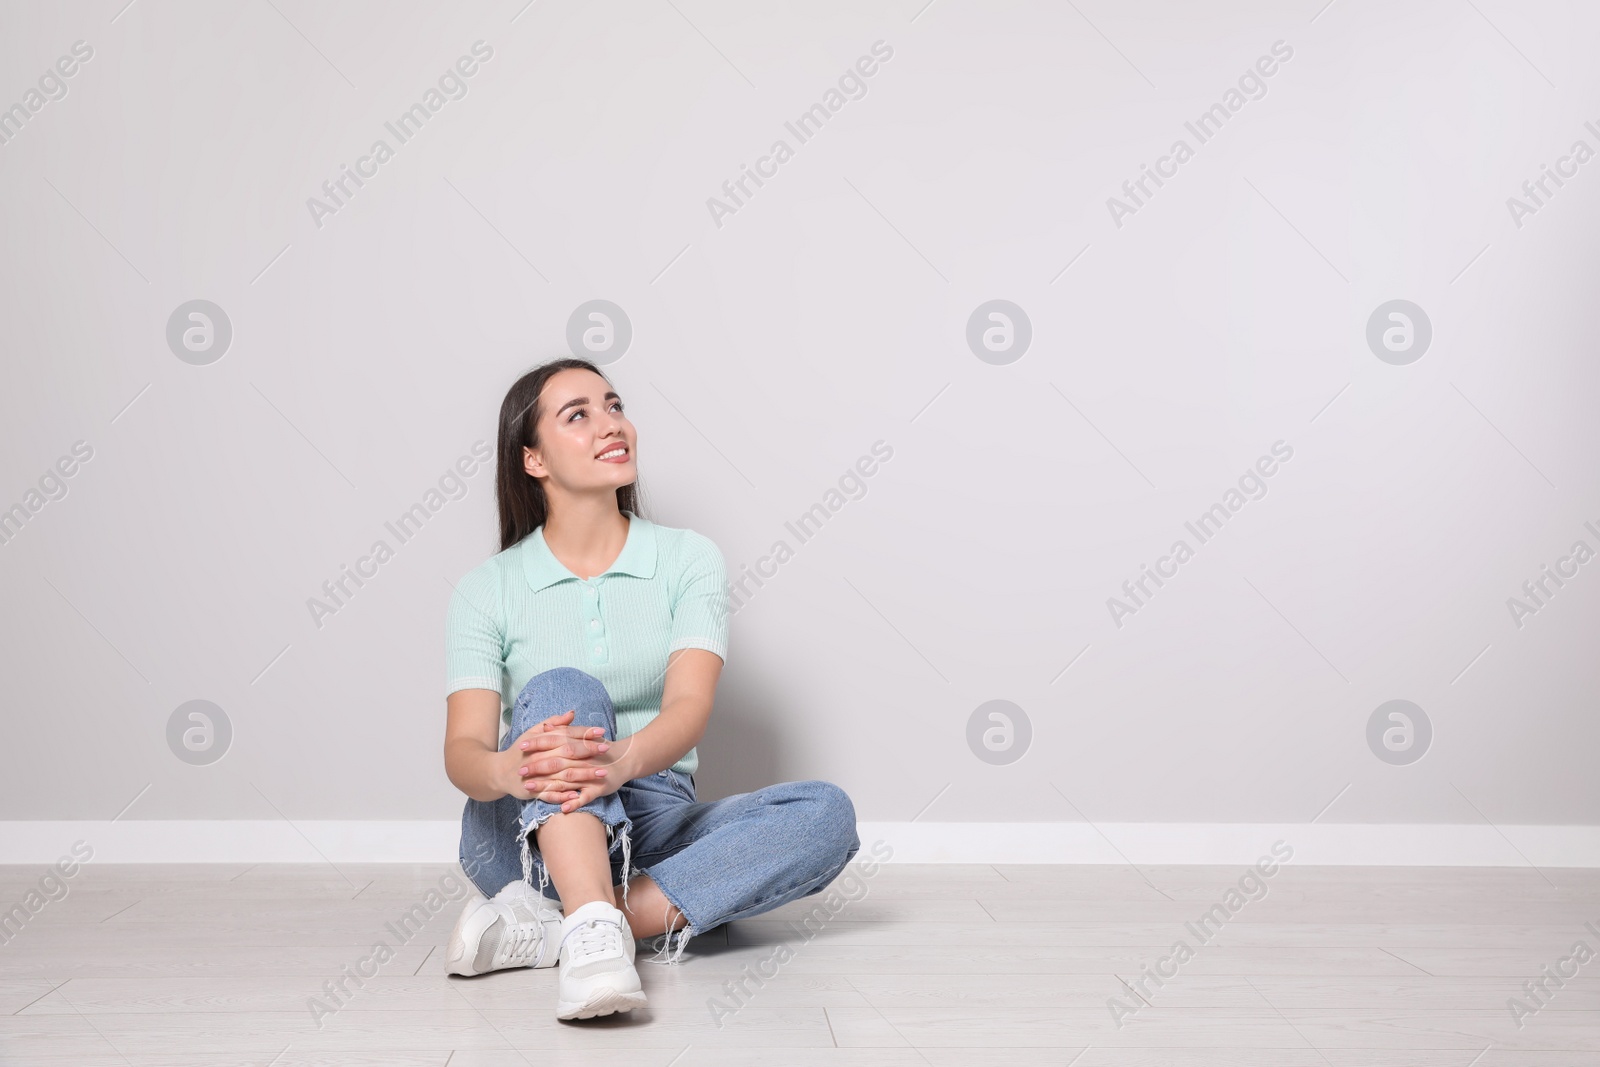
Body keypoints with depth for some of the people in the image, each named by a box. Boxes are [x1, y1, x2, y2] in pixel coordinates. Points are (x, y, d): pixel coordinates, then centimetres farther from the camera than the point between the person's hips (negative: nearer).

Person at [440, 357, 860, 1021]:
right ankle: (595, 931, -50)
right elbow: (463, 749, -12)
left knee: (826, 813, -24)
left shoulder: (689, 559, 2)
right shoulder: (486, 588, 1)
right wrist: (506, 770, -39)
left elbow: (690, 705, -14)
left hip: (651, 826, 2)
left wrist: (624, 759, -39)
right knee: (563, 690, -29)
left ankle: (544, 928, -34)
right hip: (526, 835, -2)